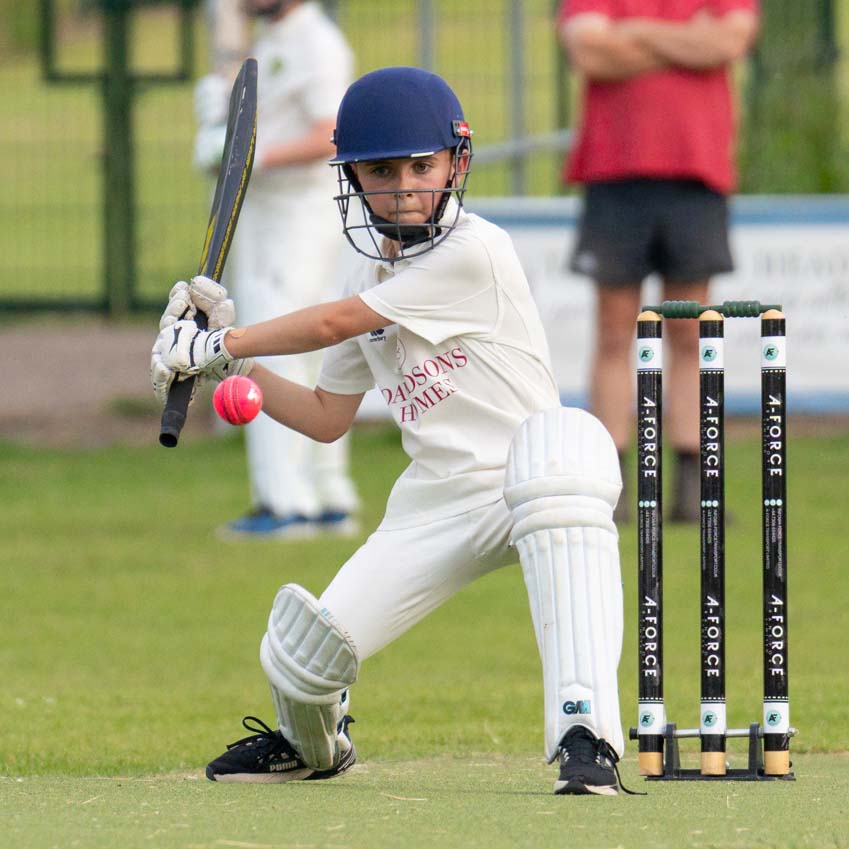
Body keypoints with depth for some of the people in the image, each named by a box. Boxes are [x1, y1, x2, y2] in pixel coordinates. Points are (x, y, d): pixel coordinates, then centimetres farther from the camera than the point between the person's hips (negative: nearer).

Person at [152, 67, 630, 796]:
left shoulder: (476, 252, -14)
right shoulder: (373, 273, 11)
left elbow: (333, 324, -14)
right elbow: (328, 418, 18)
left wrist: (218, 345, -5)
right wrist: (233, 363, 5)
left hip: (520, 486, -6)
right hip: (434, 507, 6)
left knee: (563, 442, -44)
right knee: (302, 658, -12)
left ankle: (586, 734, -51)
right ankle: (313, 745, 32)